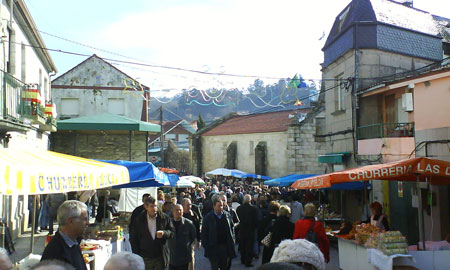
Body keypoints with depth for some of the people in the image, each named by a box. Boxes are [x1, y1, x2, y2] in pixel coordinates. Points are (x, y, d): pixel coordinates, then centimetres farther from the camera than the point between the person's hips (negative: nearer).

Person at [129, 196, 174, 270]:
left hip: (160, 257, 0)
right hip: (145, 258, 0)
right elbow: (133, 239, 3)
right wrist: (136, 256, -3)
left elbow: (172, 232, 6)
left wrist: (164, 233, -17)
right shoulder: (139, 220, -1)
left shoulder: (164, 218, 0)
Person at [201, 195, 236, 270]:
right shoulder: (208, 218, -6)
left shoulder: (227, 215, 3)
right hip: (213, 247, -3)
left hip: (226, 246, 3)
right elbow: (204, 233, -4)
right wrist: (205, 246, -8)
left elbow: (232, 227, 14)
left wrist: (232, 239, 5)